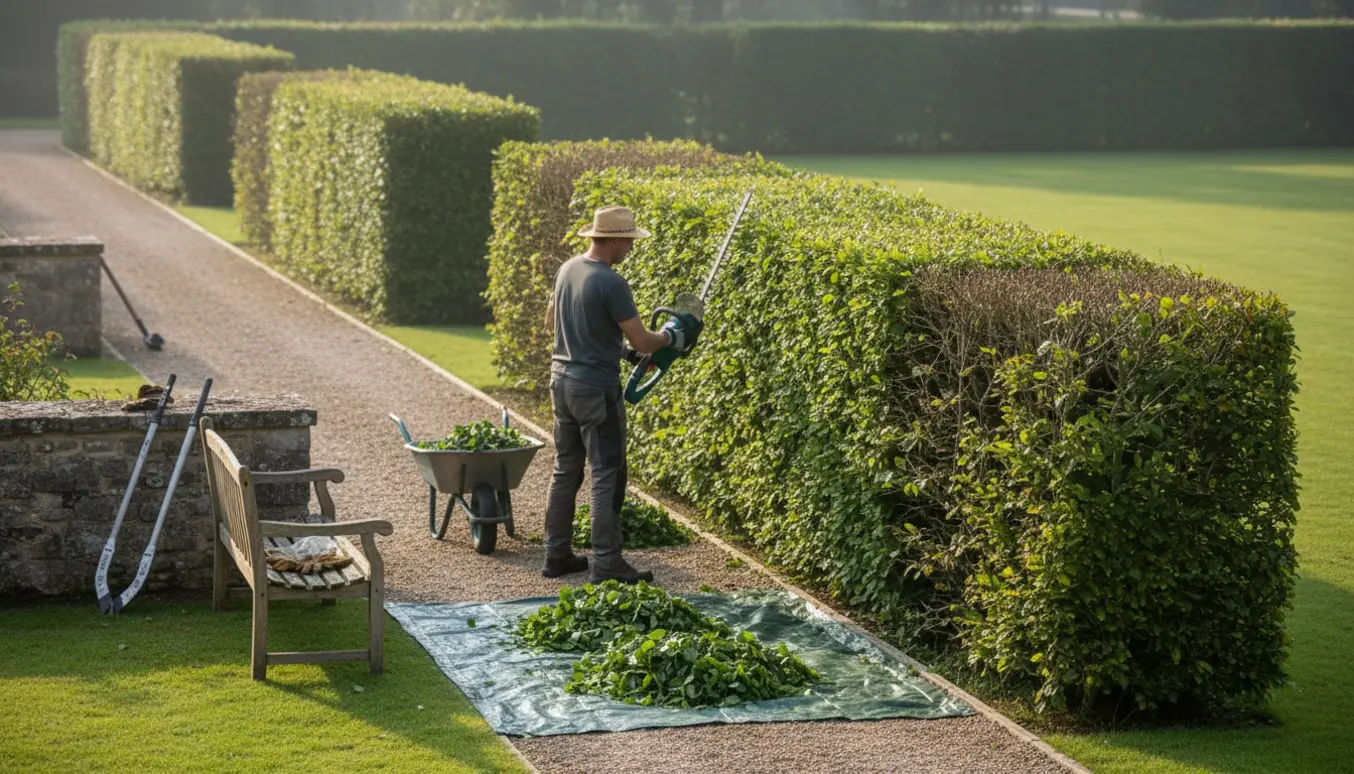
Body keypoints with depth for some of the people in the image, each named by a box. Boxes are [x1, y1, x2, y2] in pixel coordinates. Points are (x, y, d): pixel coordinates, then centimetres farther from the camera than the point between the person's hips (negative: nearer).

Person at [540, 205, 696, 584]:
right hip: (596, 389, -8)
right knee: (606, 477, -3)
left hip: (562, 380, 8)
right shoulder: (611, 283, -19)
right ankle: (606, 564, -3)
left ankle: (557, 555, 19)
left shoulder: (568, 269, 6)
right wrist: (671, 337, 6)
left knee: (565, 471, 15)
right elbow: (642, 342, -17)